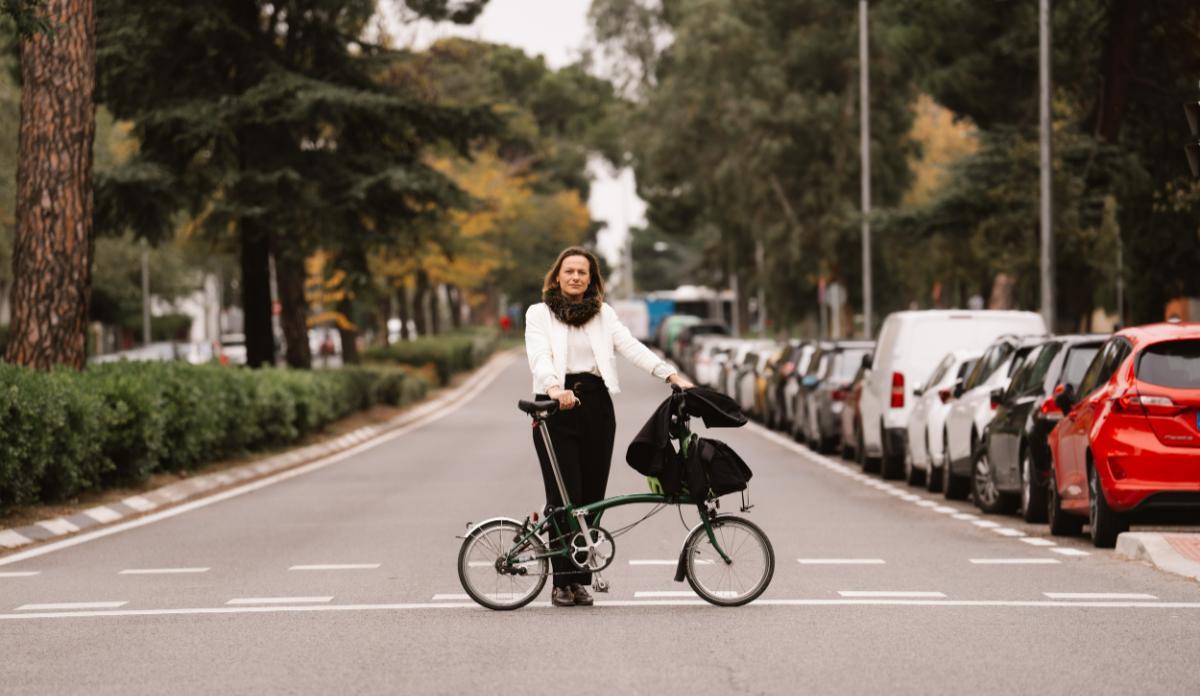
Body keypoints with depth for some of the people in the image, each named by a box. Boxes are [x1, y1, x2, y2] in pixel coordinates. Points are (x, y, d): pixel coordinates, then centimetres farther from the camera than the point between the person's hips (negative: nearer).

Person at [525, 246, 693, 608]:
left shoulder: (604, 314, 14)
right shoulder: (539, 314, 6)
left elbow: (631, 347, 1)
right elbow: (539, 356, -10)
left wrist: (671, 374, -14)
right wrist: (554, 388, -31)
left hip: (596, 406, 3)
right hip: (557, 406, -3)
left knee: (591, 497, 2)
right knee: (564, 497, -8)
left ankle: (580, 581, 9)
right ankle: (563, 582, -3)